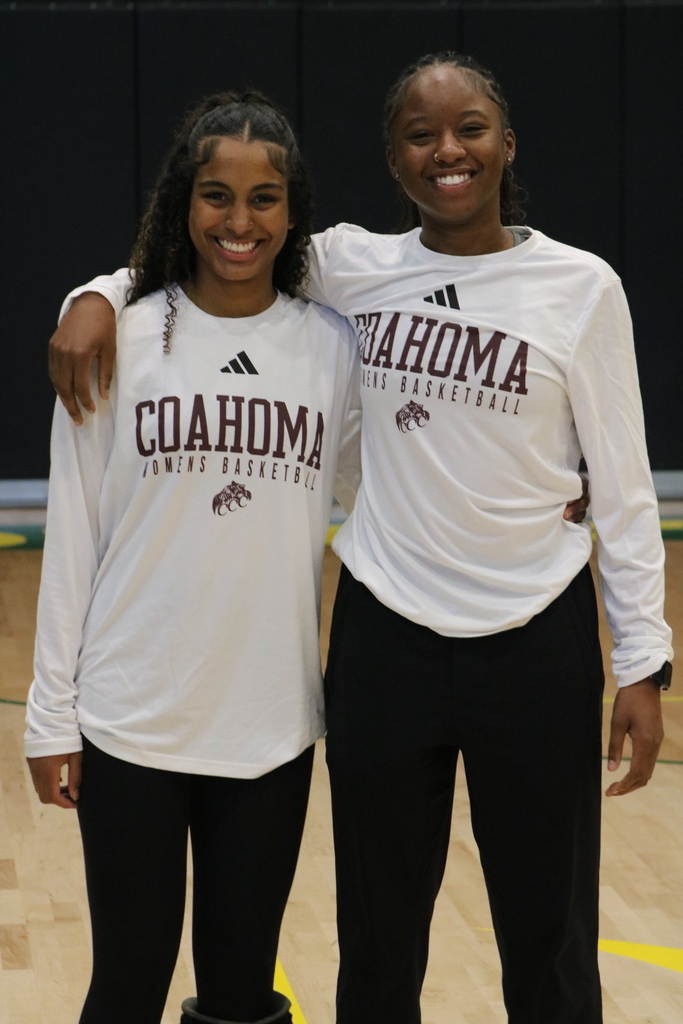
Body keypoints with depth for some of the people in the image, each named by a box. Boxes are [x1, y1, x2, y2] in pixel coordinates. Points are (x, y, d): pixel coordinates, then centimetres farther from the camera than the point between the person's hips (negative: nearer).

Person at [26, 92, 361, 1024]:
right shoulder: (122, 340, -4)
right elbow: (73, 535, -1)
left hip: (271, 728, 2)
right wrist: (53, 711, -2)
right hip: (130, 725, -2)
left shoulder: (332, 348, 1)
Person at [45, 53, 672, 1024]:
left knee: (550, 941, 9)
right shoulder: (351, 268, 0)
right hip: (384, 634, 2)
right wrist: (98, 296, -9)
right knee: (379, 942, 11)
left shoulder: (582, 287, -6)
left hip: (536, 642, -2)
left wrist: (643, 662, -3)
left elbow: (622, 486, -1)